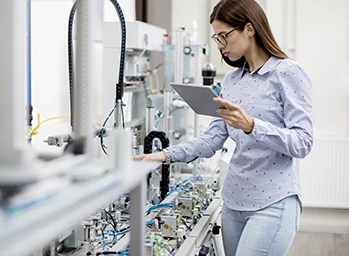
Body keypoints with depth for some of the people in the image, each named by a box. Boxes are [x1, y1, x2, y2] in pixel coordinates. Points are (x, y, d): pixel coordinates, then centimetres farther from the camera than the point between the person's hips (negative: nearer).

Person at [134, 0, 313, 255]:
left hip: (273, 203, -7)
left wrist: (251, 126, -28)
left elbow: (302, 143, -15)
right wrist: (166, 155, -2)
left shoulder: (288, 73, -9)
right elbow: (214, 138, 10)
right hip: (234, 200, 7)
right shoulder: (232, 80, 12)